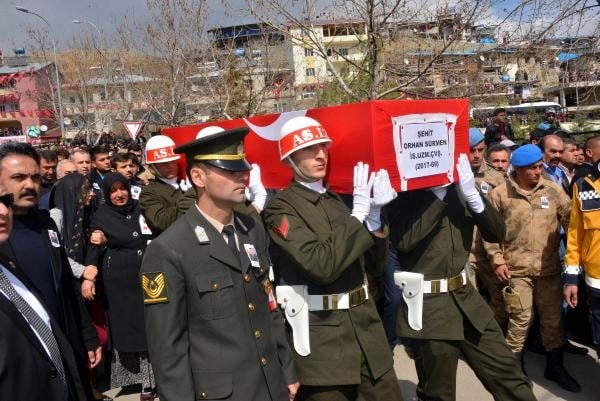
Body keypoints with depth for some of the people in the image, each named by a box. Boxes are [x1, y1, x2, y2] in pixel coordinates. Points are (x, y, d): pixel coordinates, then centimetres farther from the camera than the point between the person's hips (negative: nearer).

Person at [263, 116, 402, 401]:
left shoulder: (336, 199, 10)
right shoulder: (280, 208, -10)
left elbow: (376, 267, 9)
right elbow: (322, 265, -23)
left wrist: (375, 215, -6)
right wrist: (359, 212, -18)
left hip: (366, 328, 6)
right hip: (322, 339, -6)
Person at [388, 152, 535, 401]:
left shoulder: (457, 186, 4)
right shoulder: (403, 191, -9)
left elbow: (496, 233, 1)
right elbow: (404, 240, -26)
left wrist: (472, 194, -14)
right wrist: (438, 194, -21)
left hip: (466, 298, 5)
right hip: (427, 306, -4)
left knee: (507, 374, 13)